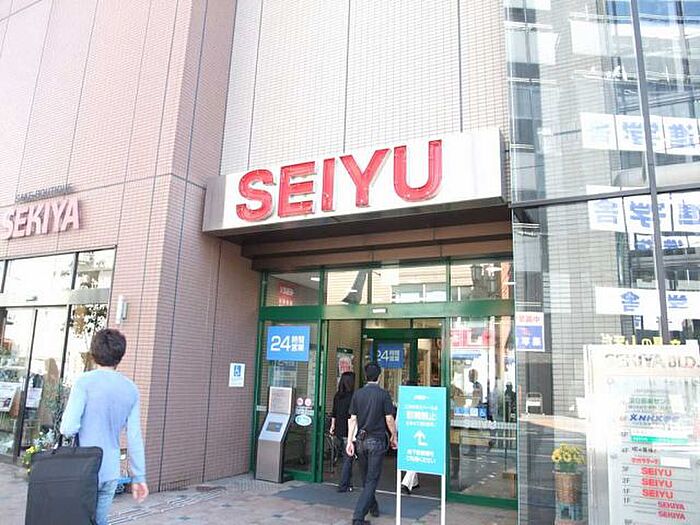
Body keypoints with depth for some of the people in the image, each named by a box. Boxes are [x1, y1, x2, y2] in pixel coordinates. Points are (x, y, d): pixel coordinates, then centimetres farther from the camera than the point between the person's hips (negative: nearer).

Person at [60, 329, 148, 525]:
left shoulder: (85, 382, -9)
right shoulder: (131, 390, 4)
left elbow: (69, 428, -16)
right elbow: (134, 438, 3)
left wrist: (65, 428, 8)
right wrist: (139, 477, 10)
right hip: (111, 472, 4)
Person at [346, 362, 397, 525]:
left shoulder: (357, 394, 2)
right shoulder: (383, 394, -8)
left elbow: (353, 419, 1)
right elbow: (389, 419, -8)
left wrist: (350, 441, 3)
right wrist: (393, 437, 6)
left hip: (361, 440, 4)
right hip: (377, 441, -4)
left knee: (366, 479, 20)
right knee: (372, 480, 1)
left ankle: (373, 507, 37)